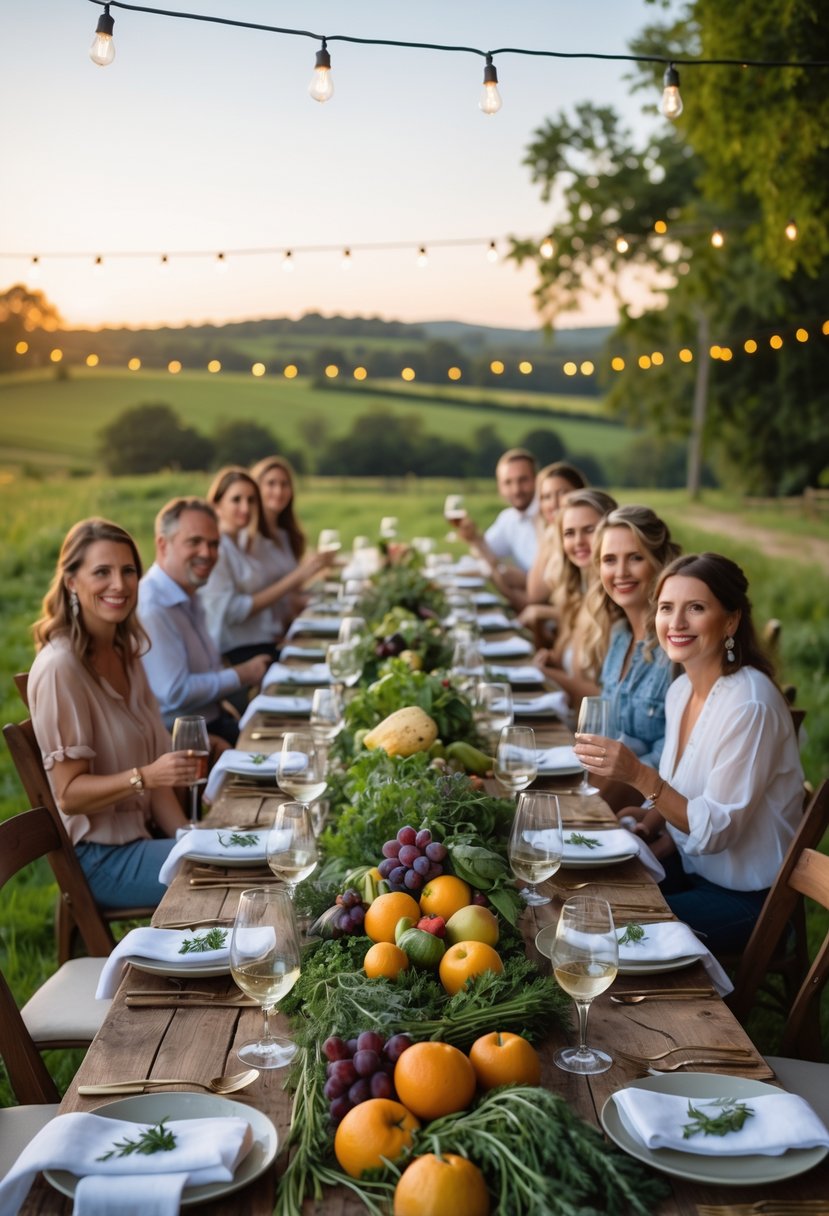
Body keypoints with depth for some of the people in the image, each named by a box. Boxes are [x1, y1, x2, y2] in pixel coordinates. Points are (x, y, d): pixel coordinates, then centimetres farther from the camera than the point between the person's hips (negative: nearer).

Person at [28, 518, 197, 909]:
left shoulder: (125, 653, 7)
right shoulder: (59, 668, -18)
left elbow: (154, 763, 7)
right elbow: (69, 793, -18)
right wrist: (146, 776, -34)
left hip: (143, 832, 7)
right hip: (100, 858, -7)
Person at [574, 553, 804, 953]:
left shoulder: (750, 705, -24)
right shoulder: (681, 690, 1)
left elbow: (715, 831, -24)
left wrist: (640, 776, -35)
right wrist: (650, 819, -5)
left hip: (745, 898, -7)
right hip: (692, 870, 7)